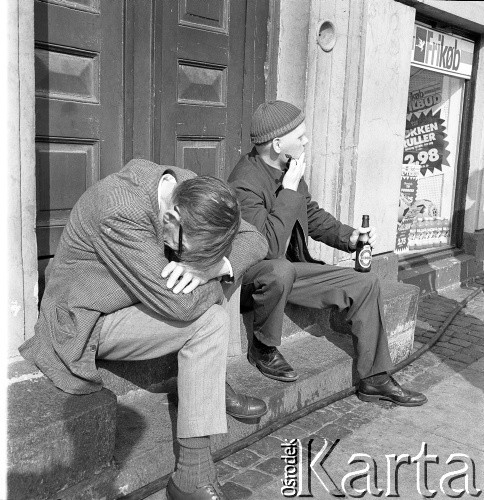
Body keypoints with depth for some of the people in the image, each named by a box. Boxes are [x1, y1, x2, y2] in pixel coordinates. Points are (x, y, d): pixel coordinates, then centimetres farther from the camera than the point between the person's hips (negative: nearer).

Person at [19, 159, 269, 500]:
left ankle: (212, 385, 4)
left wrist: (217, 266, -26)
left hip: (133, 302, 8)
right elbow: (176, 303, -35)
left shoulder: (191, 190, -11)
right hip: (86, 325, -8)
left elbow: (256, 241, -7)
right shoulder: (122, 213, -35)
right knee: (210, 321, -22)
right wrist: (218, 278, -17)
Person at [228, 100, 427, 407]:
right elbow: (269, 247, -33)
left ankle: (375, 378, 8)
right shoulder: (245, 183, -25)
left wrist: (349, 236, -1)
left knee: (366, 283, -1)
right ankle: (263, 349, -15)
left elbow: (312, 215, 15)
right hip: (249, 278, -8)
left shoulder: (289, 169, 2)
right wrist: (289, 190, -28)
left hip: (289, 271, 8)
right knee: (280, 269, -43)